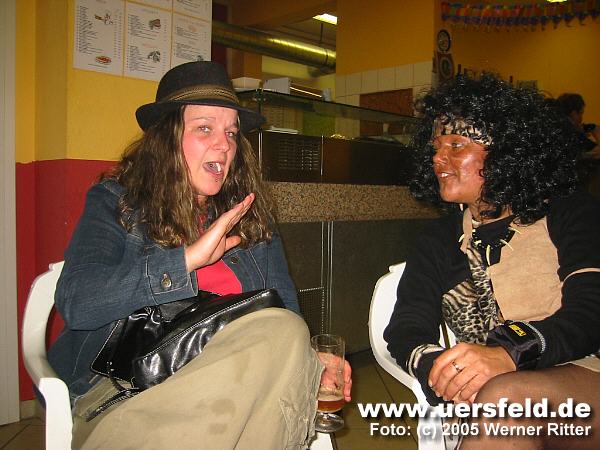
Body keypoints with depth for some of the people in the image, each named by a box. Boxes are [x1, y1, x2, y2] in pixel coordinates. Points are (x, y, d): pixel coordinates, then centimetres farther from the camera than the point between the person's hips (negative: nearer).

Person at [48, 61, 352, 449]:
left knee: (288, 332, -31)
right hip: (124, 392, -2)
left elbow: (285, 310, 13)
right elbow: (75, 303, -12)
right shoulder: (116, 202, 3)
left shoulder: (252, 216, 14)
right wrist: (188, 258, -19)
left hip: (227, 386, 3)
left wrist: (310, 358, -10)